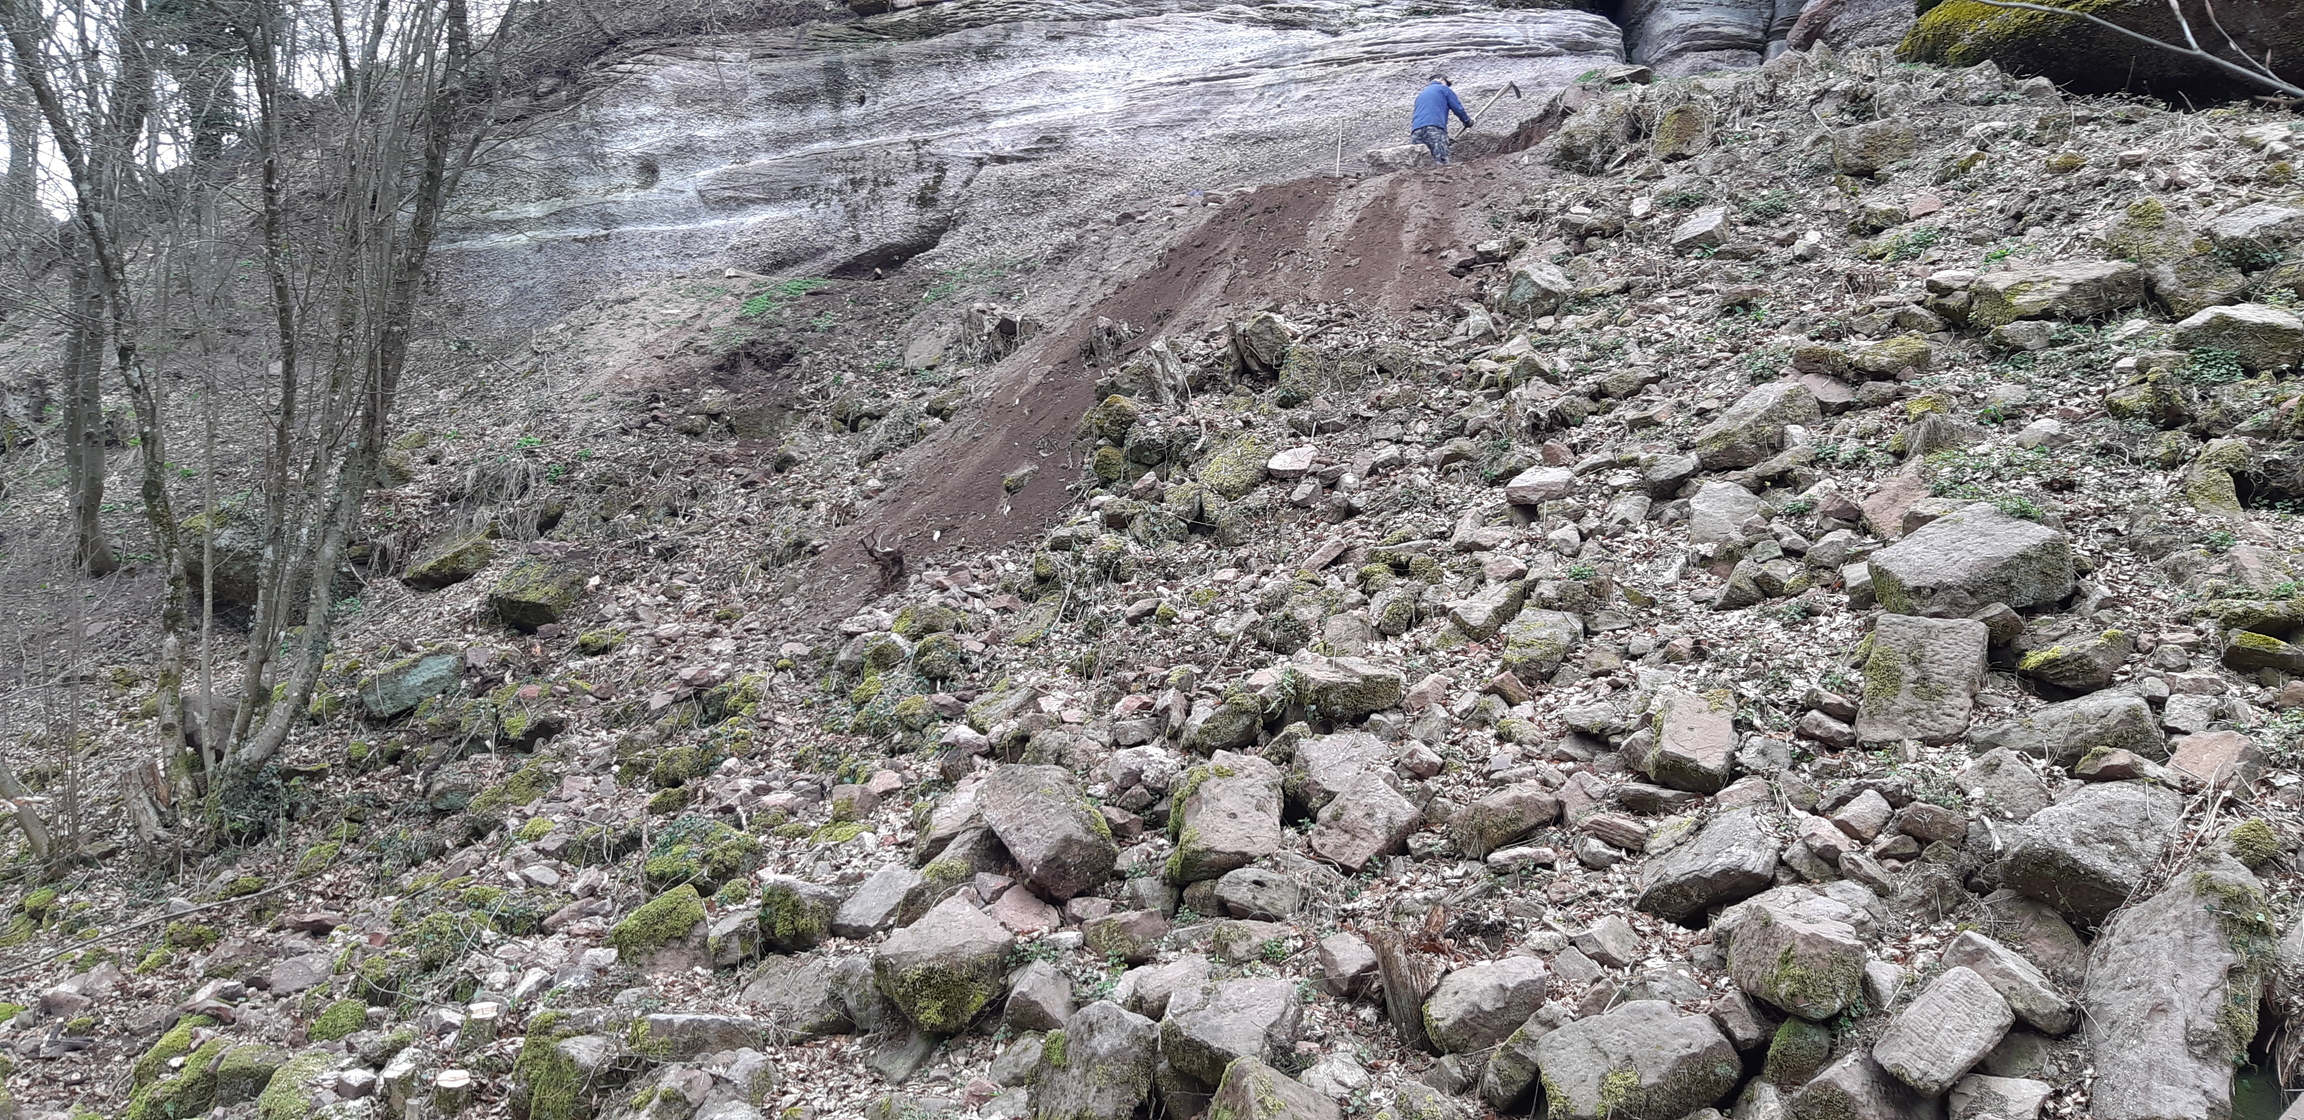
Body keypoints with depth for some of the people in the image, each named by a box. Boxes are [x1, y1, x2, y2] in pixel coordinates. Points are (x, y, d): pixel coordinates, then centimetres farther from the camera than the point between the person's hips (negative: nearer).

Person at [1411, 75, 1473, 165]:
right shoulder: (1444, 89, 18)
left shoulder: (1420, 95, 36)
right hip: (1435, 128, -5)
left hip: (1415, 131, 5)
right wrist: (1467, 121, 31)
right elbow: (1458, 108, 13)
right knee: (1442, 163, -18)